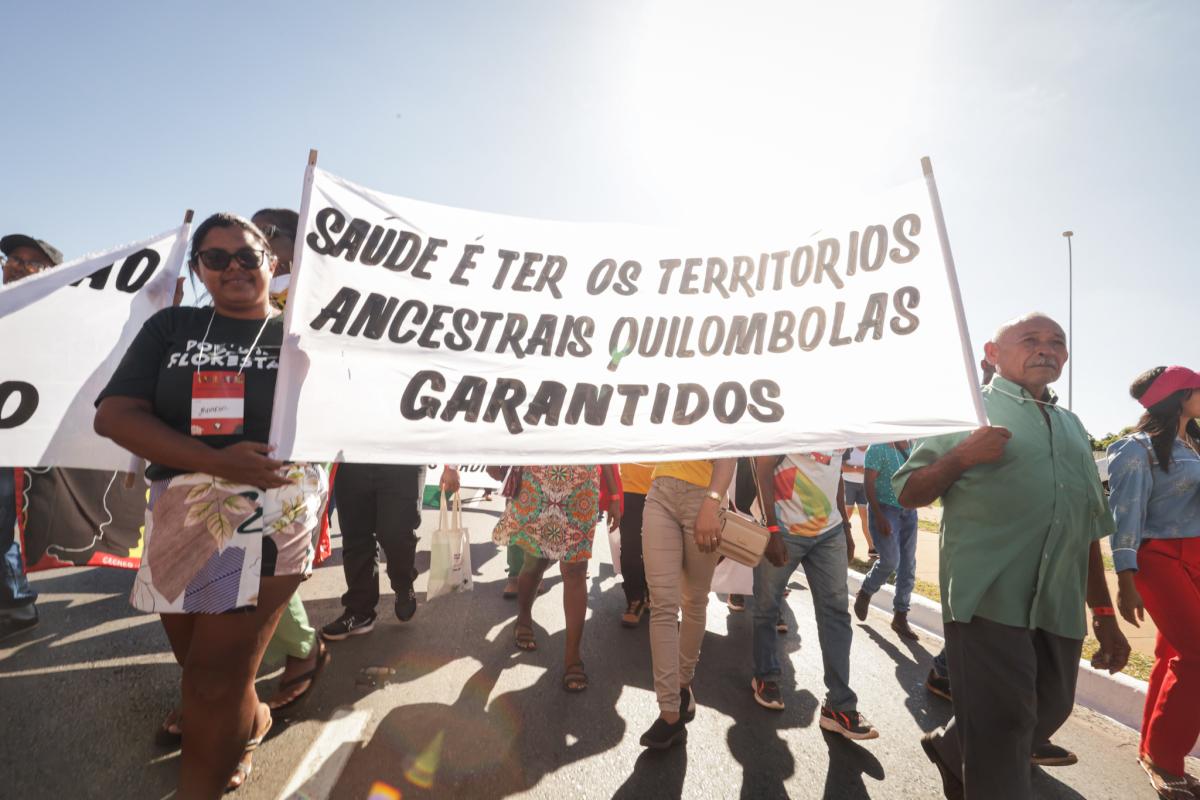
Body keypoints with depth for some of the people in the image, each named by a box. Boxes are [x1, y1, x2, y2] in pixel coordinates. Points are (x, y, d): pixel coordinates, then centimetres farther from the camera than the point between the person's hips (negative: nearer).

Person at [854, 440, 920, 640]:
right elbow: (868, 483, -14)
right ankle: (864, 594, 14)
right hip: (885, 510, -6)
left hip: (909, 512, 6)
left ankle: (900, 616, 18)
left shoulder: (913, 445, 8)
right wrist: (879, 516, -20)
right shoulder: (879, 447, -10)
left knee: (908, 566, 6)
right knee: (890, 561, -14)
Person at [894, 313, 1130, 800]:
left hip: (1060, 607, 7)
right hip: (989, 596, -6)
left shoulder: (1072, 427, 18)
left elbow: (1089, 525, 21)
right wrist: (961, 456, -19)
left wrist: (1104, 611, 17)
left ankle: (952, 749, 40)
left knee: (1049, 712, 17)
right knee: (999, 728, -3)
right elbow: (908, 494, -3)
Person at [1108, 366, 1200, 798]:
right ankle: (1164, 760, 3)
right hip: (1161, 559, -7)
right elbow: (1126, 514, -14)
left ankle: (1153, 752, 20)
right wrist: (1126, 580, -18)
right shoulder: (1141, 448, -10)